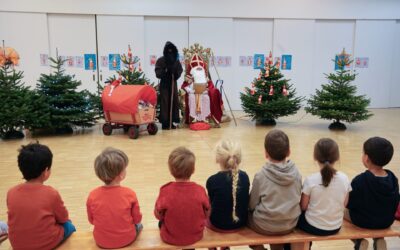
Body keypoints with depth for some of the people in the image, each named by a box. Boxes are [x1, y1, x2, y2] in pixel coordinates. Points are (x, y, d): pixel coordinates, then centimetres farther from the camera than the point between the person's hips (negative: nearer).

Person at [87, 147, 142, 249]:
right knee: (138, 225, 29)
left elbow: (91, 220, -2)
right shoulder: (130, 194, -22)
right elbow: (137, 219, -9)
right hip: (127, 239, -2)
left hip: (101, 241, 2)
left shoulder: (92, 195, -18)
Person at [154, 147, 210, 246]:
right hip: (195, 236, 2)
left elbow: (158, 215, -10)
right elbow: (206, 214, -6)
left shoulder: (165, 191, -26)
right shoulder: (200, 190, -21)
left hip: (170, 238, -1)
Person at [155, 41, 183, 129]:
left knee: (174, 102, 3)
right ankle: (165, 122, 0)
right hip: (164, 83, -4)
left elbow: (180, 71, 8)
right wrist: (165, 70, -21)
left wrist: (175, 71, -12)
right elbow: (158, 73, -8)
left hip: (173, 83, 4)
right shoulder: (161, 60, -3)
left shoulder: (176, 61, 7)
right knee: (164, 103, -6)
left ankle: (171, 121, 11)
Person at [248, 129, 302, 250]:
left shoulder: (261, 175, -20)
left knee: (246, 213, 23)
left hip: (265, 226, -4)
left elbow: (252, 205, -9)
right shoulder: (296, 172, -11)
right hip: (290, 224, 4)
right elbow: (298, 199, 2)